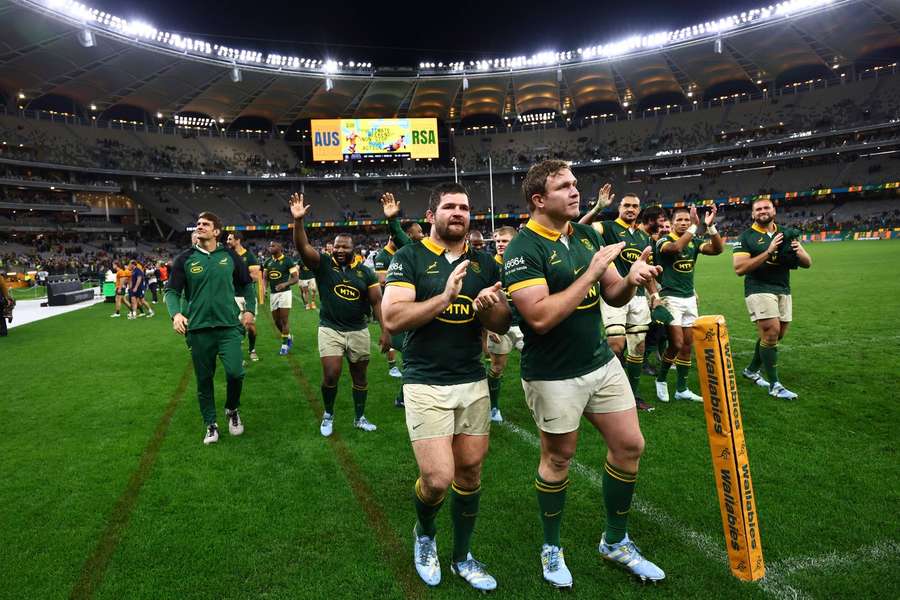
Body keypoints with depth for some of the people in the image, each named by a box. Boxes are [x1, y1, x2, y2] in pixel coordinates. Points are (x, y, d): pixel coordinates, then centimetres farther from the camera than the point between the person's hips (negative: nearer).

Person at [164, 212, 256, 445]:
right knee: (204, 380, 9)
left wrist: (250, 309, 4)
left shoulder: (229, 255, 3)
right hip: (198, 329, 1)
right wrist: (175, 314, -17)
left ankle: (232, 410, 18)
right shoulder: (185, 259, 0)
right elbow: (172, 291, 2)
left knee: (235, 372, -12)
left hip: (229, 326, 0)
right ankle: (210, 424, 26)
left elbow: (247, 284, 15)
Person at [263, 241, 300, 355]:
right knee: (276, 320, 10)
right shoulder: (268, 262, 8)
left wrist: (285, 284, -27)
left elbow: (296, 278, -10)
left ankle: (284, 344, 7)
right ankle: (288, 337, 31)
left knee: (284, 320, -4)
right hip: (273, 294, 6)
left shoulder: (287, 260, -8)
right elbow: (266, 278, 15)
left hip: (285, 293, -6)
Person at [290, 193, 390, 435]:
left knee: (360, 376, 12)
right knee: (331, 375, -7)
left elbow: (376, 302, -1)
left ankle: (360, 418, 30)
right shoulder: (323, 264, -4)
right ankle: (328, 415, 20)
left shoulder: (365, 272, 0)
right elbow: (303, 247, -20)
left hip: (359, 331, 2)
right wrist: (298, 221, -35)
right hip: (330, 329, -2)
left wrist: (385, 330, -7)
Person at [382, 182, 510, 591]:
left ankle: (462, 557, 33)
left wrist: (488, 306, -14)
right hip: (426, 385, -4)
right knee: (438, 479, -8)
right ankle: (424, 534, 28)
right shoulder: (409, 258, -5)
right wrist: (445, 296, -24)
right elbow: (393, 318, -16)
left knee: (470, 472, 11)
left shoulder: (484, 263, 8)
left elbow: (502, 325, 8)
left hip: (474, 382, 4)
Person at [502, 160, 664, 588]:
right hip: (553, 376, -7)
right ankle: (552, 548, 34)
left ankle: (615, 542, 34)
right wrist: (591, 273, -24)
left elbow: (612, 296, 8)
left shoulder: (587, 235, 5)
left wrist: (632, 280, -14)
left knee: (629, 445, 11)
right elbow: (540, 317, -28)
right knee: (558, 458, 8)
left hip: (601, 361, 7)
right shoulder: (522, 249, -17)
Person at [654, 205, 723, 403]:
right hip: (671, 298, -6)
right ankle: (661, 379, 13)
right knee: (676, 344, -11)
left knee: (687, 345, 7)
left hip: (690, 298, 6)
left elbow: (717, 249, -8)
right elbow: (675, 247, -31)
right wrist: (695, 227, -32)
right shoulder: (664, 241, -8)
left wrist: (710, 226, -19)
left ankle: (681, 389, 16)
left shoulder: (694, 242, 8)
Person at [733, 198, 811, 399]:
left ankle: (752, 370, 30)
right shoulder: (746, 237, -3)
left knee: (777, 335, 9)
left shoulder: (786, 234, 11)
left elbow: (807, 264, 10)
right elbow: (739, 269, -15)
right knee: (771, 332, -15)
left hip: (783, 290, 6)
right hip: (759, 290, -6)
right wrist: (768, 252, -20)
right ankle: (774, 385, -5)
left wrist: (799, 252, -13)